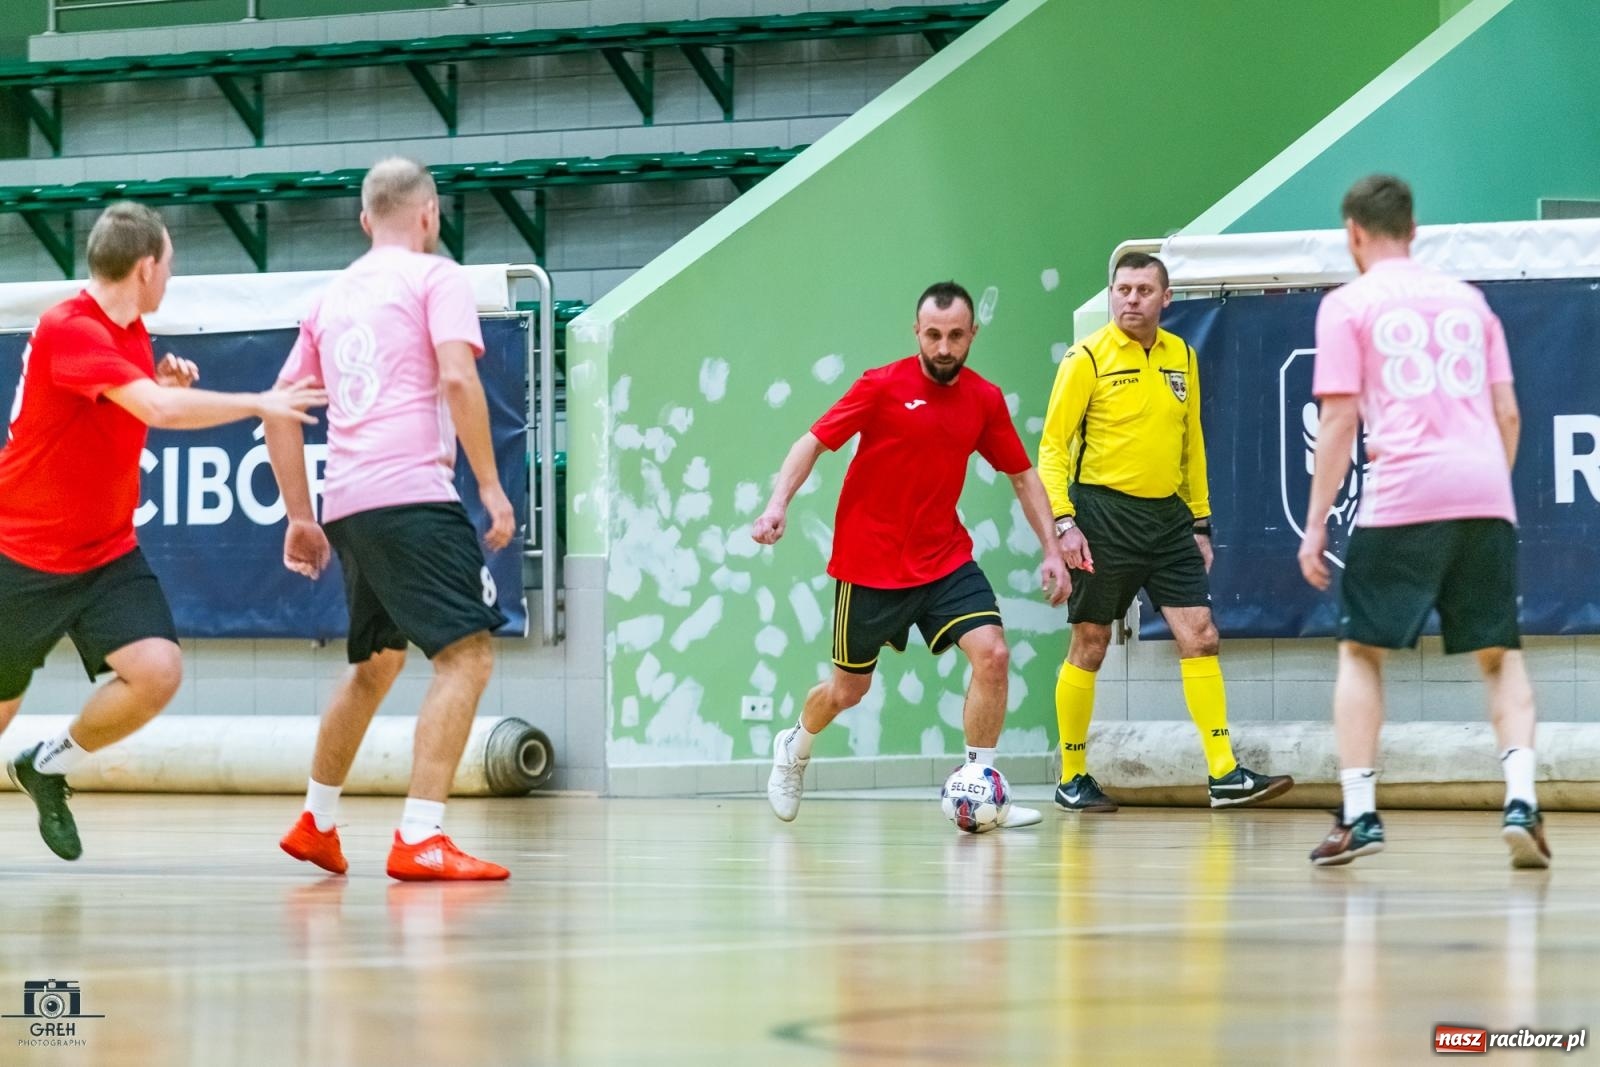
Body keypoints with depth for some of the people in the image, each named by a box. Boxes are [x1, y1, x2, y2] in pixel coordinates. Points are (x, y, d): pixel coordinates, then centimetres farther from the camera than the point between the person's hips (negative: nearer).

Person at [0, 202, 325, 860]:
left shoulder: (130, 330, 6)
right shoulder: (69, 329, -22)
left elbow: (153, 406, 23)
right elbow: (157, 409, -33)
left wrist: (172, 385, 1)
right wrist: (259, 404, -27)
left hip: (106, 554, 7)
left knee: (158, 673, -15)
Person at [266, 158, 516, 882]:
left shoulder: (334, 297, 22)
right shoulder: (436, 277, 3)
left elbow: (280, 411, 23)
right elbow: (457, 378, -12)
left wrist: (300, 516, 28)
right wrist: (492, 487, -9)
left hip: (346, 505, 8)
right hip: (412, 495, -8)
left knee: (376, 661, 25)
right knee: (467, 653, -10)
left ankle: (316, 824, 33)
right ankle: (419, 840, -22)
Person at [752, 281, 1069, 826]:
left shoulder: (985, 400, 0)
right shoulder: (883, 386, -11)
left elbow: (1022, 476, 9)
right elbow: (813, 443, -11)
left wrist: (1052, 550, 1)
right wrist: (778, 504, -27)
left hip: (944, 560, 3)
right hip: (868, 564, -3)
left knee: (992, 654, -19)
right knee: (848, 690, 9)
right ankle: (795, 748, 43)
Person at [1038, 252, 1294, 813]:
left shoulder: (1182, 357, 9)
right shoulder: (1089, 357, -7)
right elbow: (1052, 446, -7)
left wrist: (1201, 523, 15)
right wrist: (1063, 522, -17)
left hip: (1168, 516, 5)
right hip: (1104, 512, -5)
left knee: (1200, 637, -4)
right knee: (1090, 645, 2)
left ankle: (1225, 775, -6)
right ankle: (1072, 779, 14)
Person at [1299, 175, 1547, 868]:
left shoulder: (1348, 305, 6)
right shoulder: (1467, 300, 18)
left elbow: (1339, 421, -1)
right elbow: (1507, 413, 15)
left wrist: (1316, 523, 2)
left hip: (1402, 498, -3)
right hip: (1486, 496, 3)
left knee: (1360, 651, 8)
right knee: (1500, 654, 9)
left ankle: (1359, 814, -1)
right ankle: (1521, 801, -9)